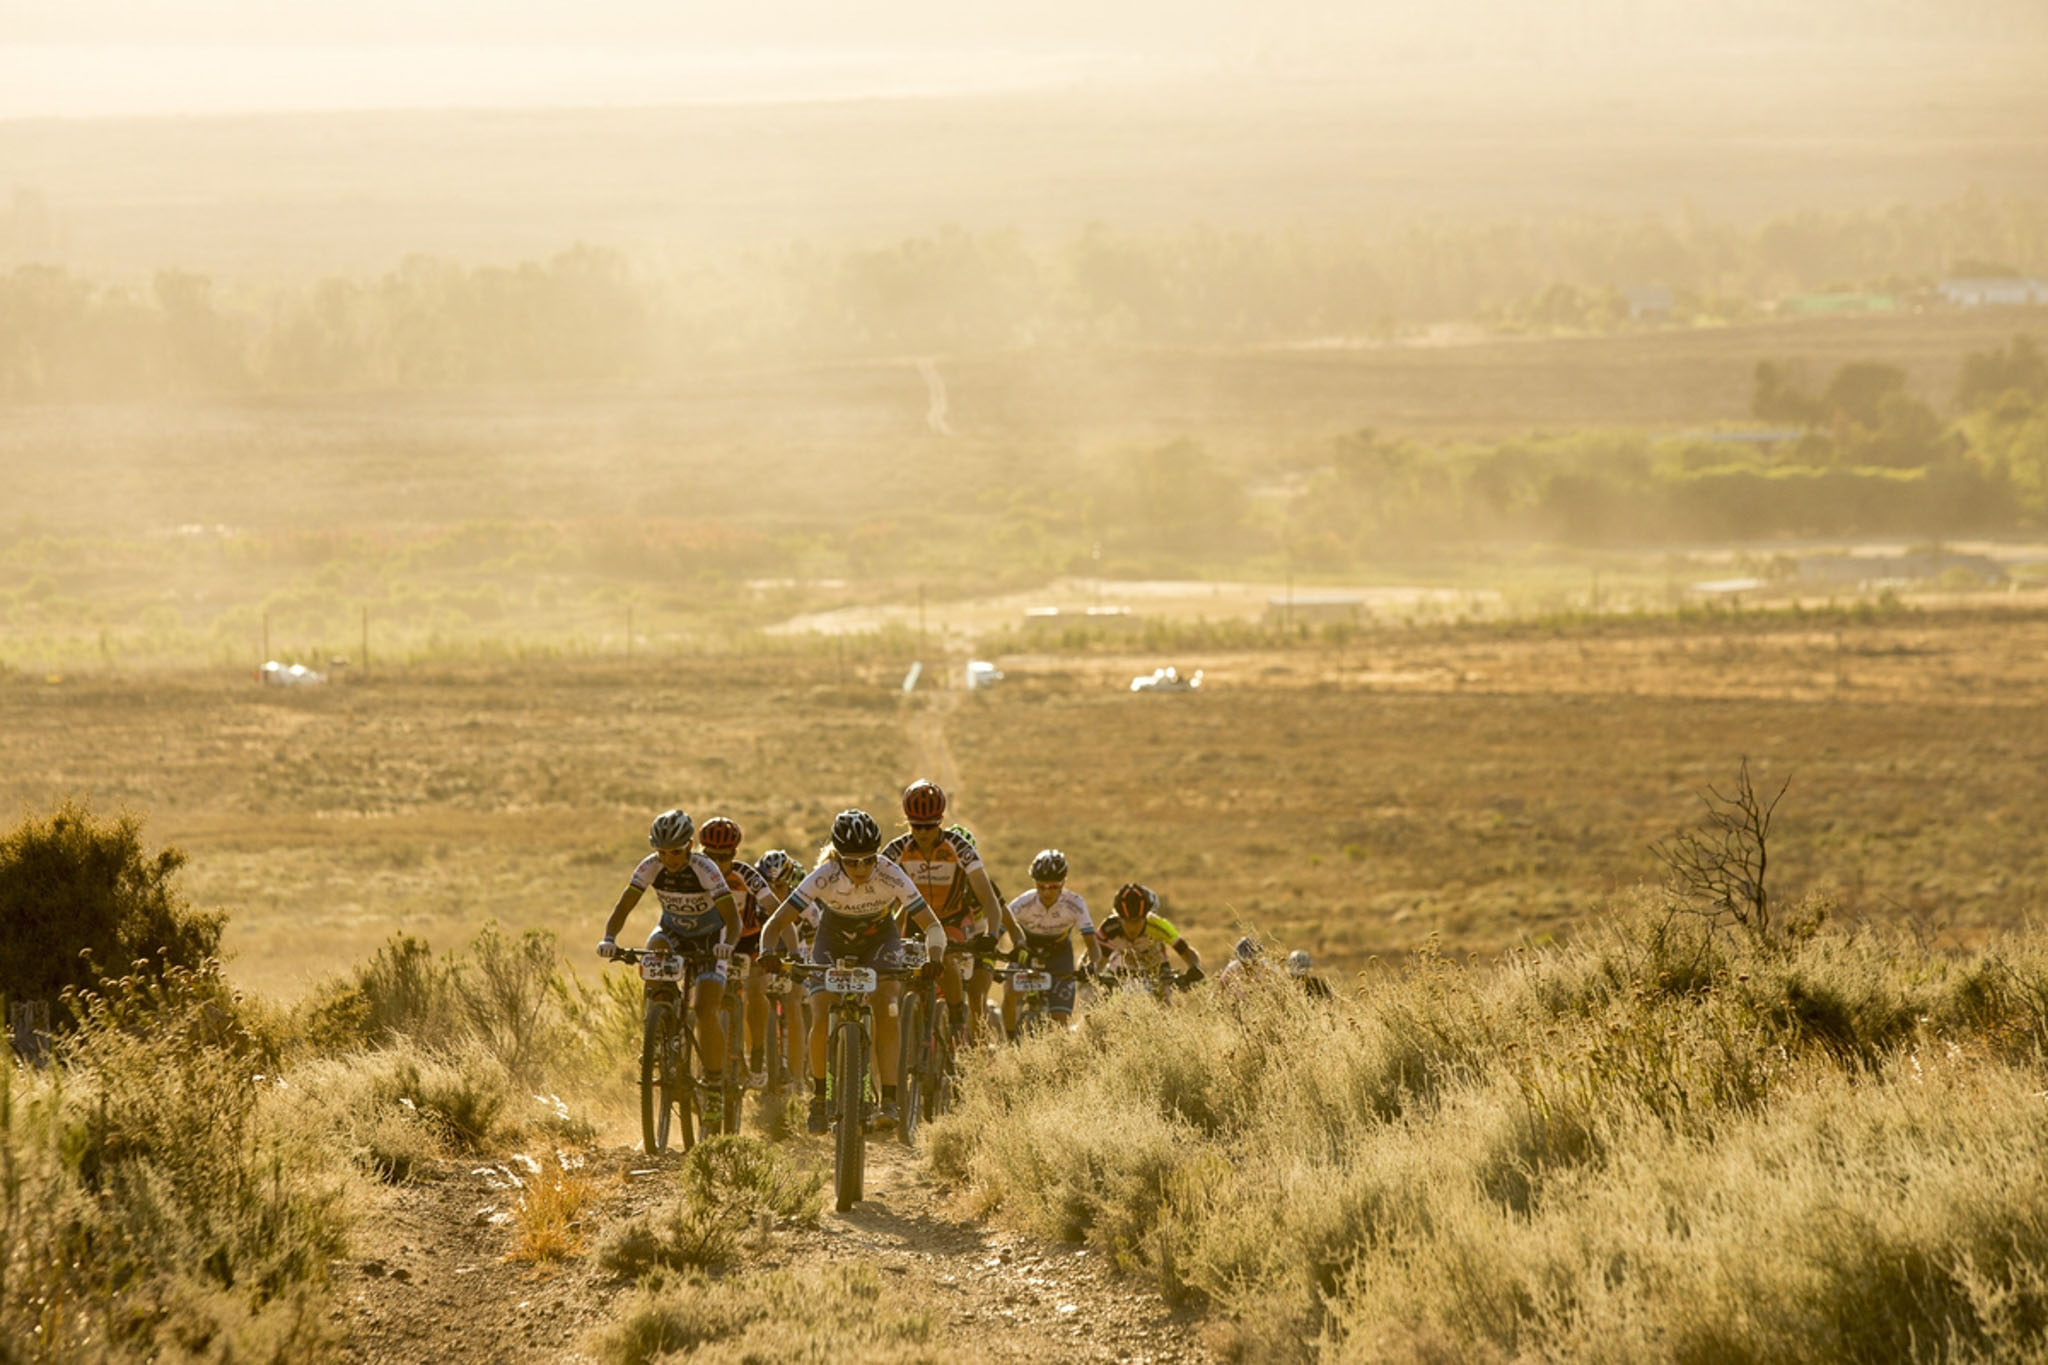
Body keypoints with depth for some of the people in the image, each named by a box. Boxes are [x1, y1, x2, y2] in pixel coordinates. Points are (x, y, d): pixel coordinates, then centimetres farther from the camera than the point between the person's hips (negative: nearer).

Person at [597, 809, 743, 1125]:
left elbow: (733, 918, -32)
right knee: (655, 950, -34)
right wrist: (609, 939, -42)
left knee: (706, 1013, -19)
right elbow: (623, 907, -23)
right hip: (673, 932, 3)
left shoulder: (705, 870, -28)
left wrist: (727, 944, -54)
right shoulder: (650, 867, -19)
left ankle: (714, 1085, -2)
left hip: (709, 938, -3)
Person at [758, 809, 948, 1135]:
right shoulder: (824, 878, -33)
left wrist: (933, 961, -50)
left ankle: (889, 1102, -22)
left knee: (887, 1013, -22)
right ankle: (819, 1097, 6)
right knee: (821, 1019, -15)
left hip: (879, 940, 0)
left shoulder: (891, 876, -33)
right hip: (833, 942, 0)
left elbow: (932, 925, -30)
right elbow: (774, 924, -31)